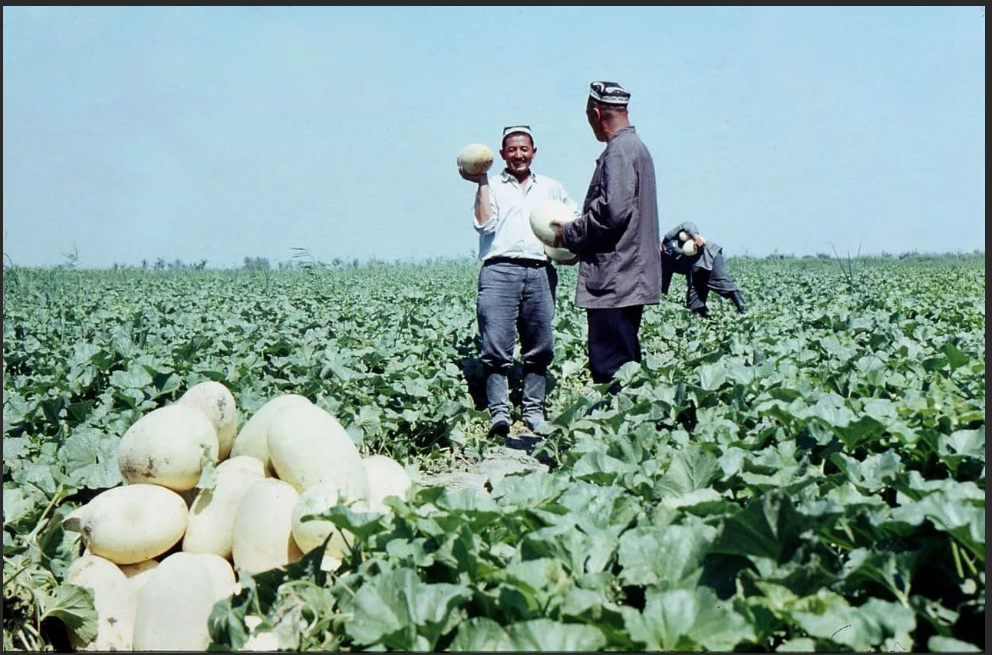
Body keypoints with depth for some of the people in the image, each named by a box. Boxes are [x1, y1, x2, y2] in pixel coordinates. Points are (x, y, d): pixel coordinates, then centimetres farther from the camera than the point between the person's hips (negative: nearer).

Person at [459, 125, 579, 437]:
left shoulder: (551, 187, 22)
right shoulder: (492, 186, 14)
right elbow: (485, 224, -1)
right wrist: (482, 183, -1)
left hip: (540, 273, 3)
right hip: (500, 271, -2)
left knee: (540, 347, 2)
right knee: (496, 346, -11)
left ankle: (533, 410, 10)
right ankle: (499, 411, -9)